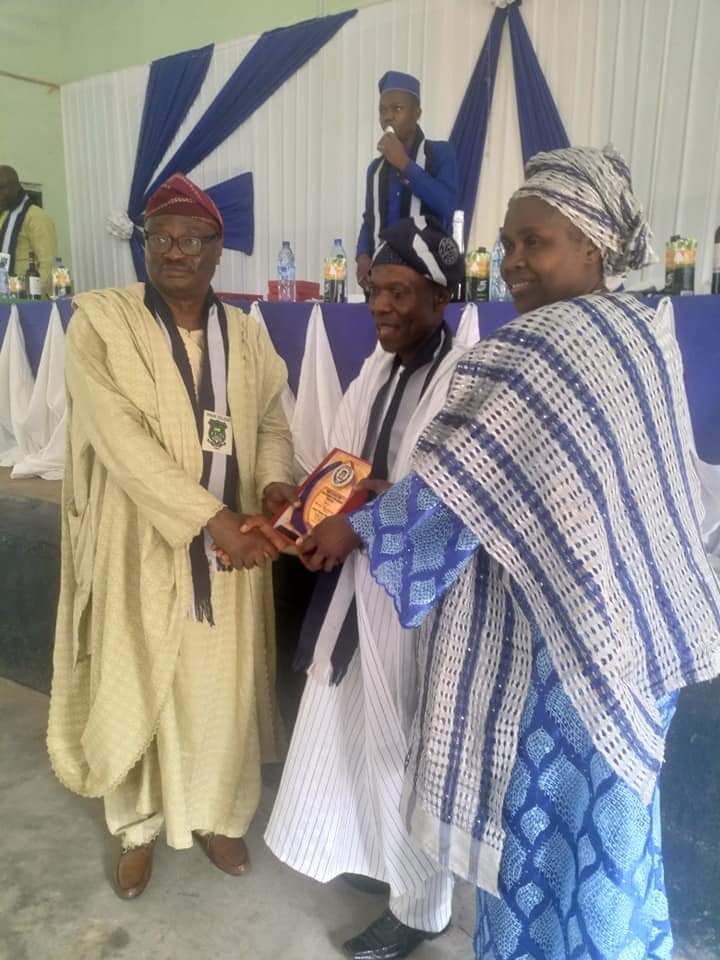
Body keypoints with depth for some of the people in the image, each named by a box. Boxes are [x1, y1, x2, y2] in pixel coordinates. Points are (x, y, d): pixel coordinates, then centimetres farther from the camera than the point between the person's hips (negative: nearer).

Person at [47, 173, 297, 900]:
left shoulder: (245, 334, 5)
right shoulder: (99, 321, -8)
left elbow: (272, 423, 9)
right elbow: (119, 437, -18)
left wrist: (273, 482, -14)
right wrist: (211, 517, -25)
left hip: (230, 547, 3)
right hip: (141, 544, -3)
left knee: (222, 687, 13)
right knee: (134, 686, 12)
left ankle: (217, 816, 39)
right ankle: (137, 827, 38)